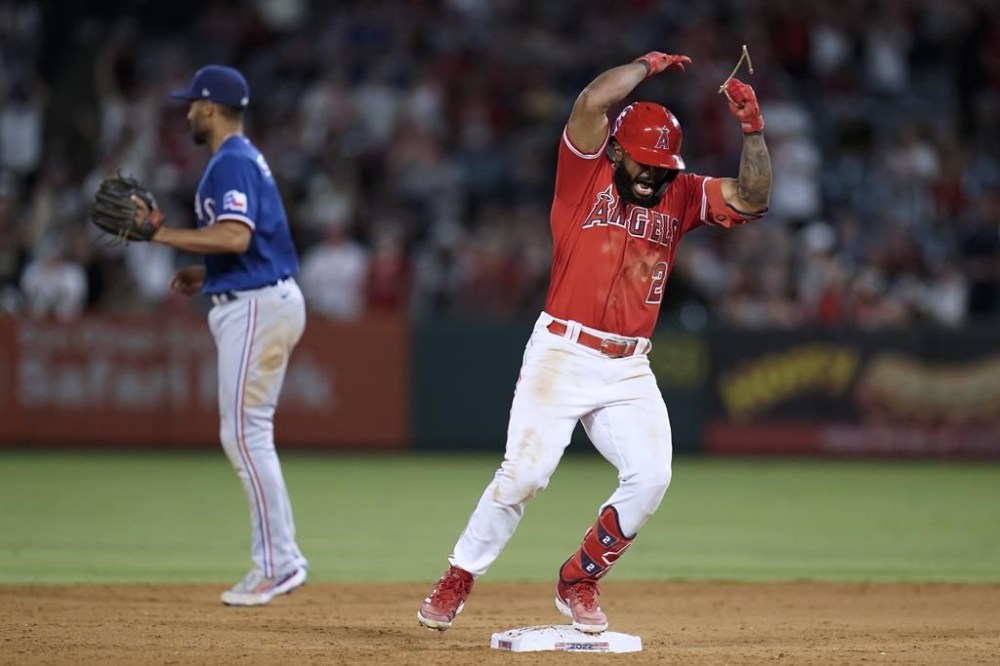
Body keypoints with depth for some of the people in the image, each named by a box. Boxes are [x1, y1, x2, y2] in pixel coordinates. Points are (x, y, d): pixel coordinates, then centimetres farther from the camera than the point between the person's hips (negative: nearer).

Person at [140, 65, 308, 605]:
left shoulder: (231, 163, -13)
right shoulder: (246, 159, 19)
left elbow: (236, 236, -27)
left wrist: (164, 234, -21)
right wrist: (205, 275, 16)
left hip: (257, 307, -11)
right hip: (268, 301, 11)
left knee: (244, 433, -10)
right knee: (247, 434, 12)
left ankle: (278, 562, -11)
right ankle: (279, 560, 12)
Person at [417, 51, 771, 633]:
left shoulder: (680, 196, 11)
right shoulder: (587, 174, -1)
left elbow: (753, 199, 2)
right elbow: (592, 102, -16)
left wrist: (753, 129, -9)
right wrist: (650, 65, -2)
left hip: (630, 370, 4)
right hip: (562, 355, -4)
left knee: (651, 477, -11)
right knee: (526, 471, -13)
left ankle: (579, 581, 9)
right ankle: (456, 583, 3)